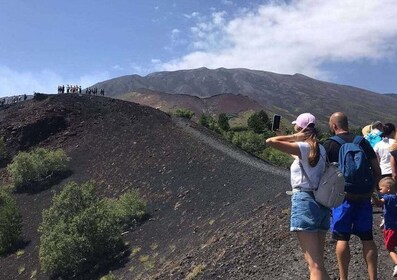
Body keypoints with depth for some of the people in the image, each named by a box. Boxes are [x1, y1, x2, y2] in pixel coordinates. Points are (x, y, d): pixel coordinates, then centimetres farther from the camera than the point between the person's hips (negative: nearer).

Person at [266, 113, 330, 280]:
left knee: (314, 265, -11)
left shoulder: (303, 147, -10)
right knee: (318, 262, 15)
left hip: (305, 202, -8)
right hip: (321, 204, 8)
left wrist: (295, 137, -7)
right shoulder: (320, 149, 11)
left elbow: (270, 141, -16)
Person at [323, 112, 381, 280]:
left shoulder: (330, 144, -5)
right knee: (367, 238, 9)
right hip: (363, 197, 4)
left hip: (342, 196, -4)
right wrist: (370, 190, 15)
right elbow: (377, 171, 7)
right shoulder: (362, 142, 8)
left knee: (342, 238, 4)